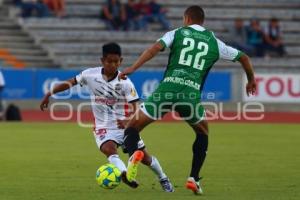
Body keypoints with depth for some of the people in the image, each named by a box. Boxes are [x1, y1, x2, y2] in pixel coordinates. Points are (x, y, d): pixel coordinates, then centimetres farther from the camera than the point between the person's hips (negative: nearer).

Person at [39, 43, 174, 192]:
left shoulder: (125, 83, -15)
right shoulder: (90, 75, -9)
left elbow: (135, 109, -18)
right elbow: (70, 83, 4)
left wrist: (128, 121, -38)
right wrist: (49, 95, 3)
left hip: (124, 125, -1)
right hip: (104, 127, 1)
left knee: (144, 157, 8)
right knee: (108, 149, -32)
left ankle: (163, 180, 32)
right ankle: (124, 174, -48)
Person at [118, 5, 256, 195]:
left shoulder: (177, 33, 15)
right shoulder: (214, 42, 20)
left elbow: (156, 48, -3)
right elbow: (244, 57, 27)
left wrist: (132, 68, -8)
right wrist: (251, 80, 45)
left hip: (167, 89, -1)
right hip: (192, 93, 1)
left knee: (132, 128, 11)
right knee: (203, 134, 30)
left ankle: (134, 152, -24)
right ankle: (194, 179, 19)